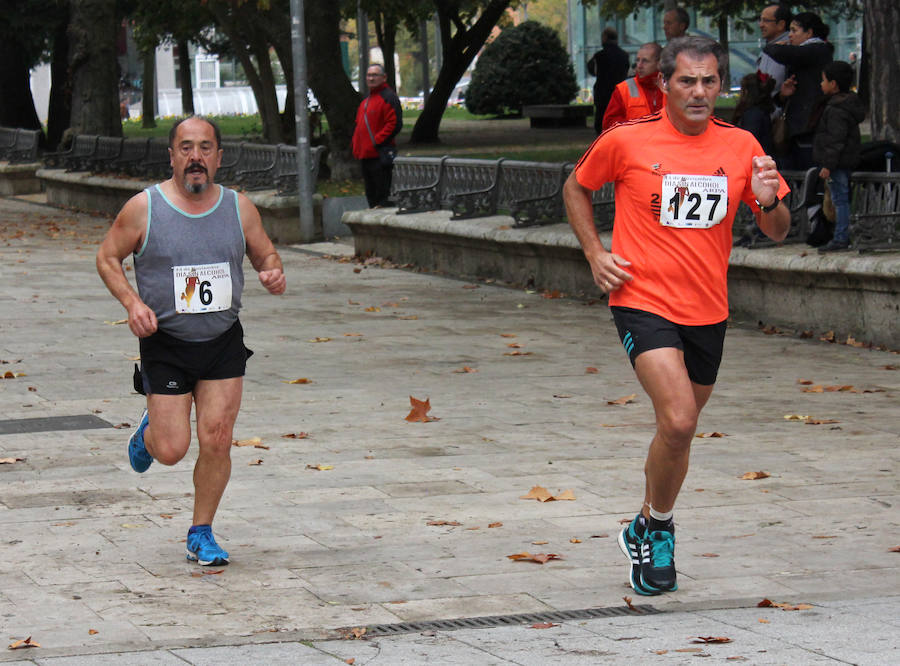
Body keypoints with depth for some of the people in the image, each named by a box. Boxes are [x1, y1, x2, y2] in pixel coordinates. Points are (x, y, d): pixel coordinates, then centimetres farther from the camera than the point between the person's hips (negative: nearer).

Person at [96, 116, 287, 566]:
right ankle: (150, 429, 34)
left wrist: (274, 272, -10)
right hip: (165, 345, -2)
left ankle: (202, 533, 13)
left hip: (224, 343, 2)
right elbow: (107, 258, 2)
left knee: (217, 440, -6)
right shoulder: (143, 208, -8)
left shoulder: (239, 208, 0)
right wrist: (132, 303, -14)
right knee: (171, 450, -4)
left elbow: (265, 254, 14)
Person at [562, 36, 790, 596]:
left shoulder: (741, 146, 2)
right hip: (644, 302, -4)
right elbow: (576, 188, 11)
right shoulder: (627, 141, -6)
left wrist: (769, 201, -16)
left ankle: (648, 531, 37)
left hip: (708, 312, 4)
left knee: (680, 430, 15)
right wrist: (595, 253, 0)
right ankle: (658, 526, 1)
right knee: (678, 421, -22)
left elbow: (778, 232, 7)